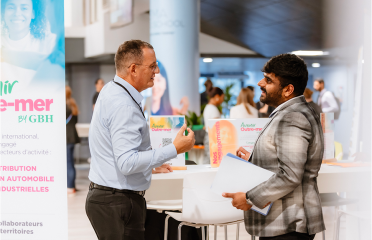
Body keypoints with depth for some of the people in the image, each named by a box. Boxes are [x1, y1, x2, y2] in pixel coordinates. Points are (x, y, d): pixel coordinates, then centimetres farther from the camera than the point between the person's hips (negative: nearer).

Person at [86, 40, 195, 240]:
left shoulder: (110, 91, 13)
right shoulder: (123, 105, -20)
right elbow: (127, 163, -26)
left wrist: (150, 165, 29)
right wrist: (174, 149, -23)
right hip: (118, 204, -10)